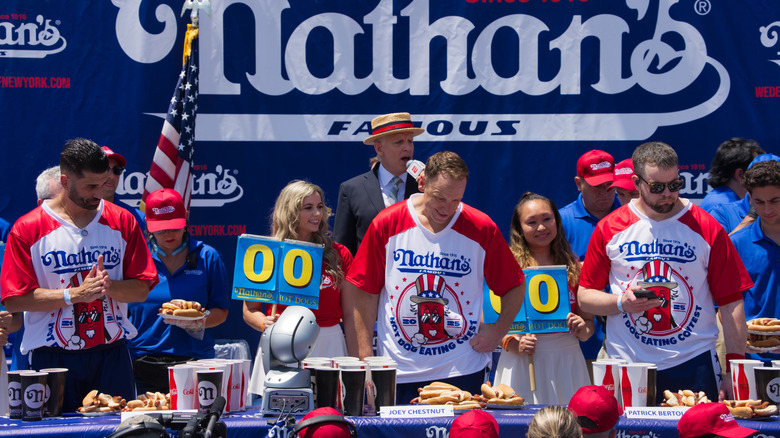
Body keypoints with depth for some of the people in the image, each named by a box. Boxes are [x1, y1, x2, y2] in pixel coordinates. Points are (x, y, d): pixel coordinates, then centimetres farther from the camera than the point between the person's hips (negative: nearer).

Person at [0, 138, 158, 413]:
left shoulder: (122, 222, 8)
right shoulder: (27, 229, -1)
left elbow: (141, 290, 6)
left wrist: (107, 286, -14)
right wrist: (74, 294, -15)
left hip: (112, 355, 3)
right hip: (52, 359, -2)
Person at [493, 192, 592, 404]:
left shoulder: (573, 265, 9)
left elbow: (588, 318, 14)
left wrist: (583, 330, -7)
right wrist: (512, 344, -16)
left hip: (566, 359, 3)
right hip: (521, 362, -3)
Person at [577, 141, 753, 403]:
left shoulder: (707, 229, 1)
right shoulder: (609, 229, 4)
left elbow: (731, 303, 2)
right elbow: (584, 296, 8)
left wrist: (735, 368, -4)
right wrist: (622, 302, -12)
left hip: (694, 364, 0)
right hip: (627, 367, 1)